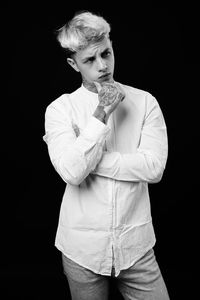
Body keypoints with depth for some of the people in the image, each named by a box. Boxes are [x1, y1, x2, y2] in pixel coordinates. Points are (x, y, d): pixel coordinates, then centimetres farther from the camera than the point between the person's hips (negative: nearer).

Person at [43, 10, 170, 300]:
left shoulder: (145, 102, -2)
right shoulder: (60, 109, -5)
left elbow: (154, 167, -14)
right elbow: (72, 172, -19)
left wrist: (88, 157, -15)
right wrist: (101, 114, -19)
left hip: (136, 246, 1)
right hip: (83, 248, 0)